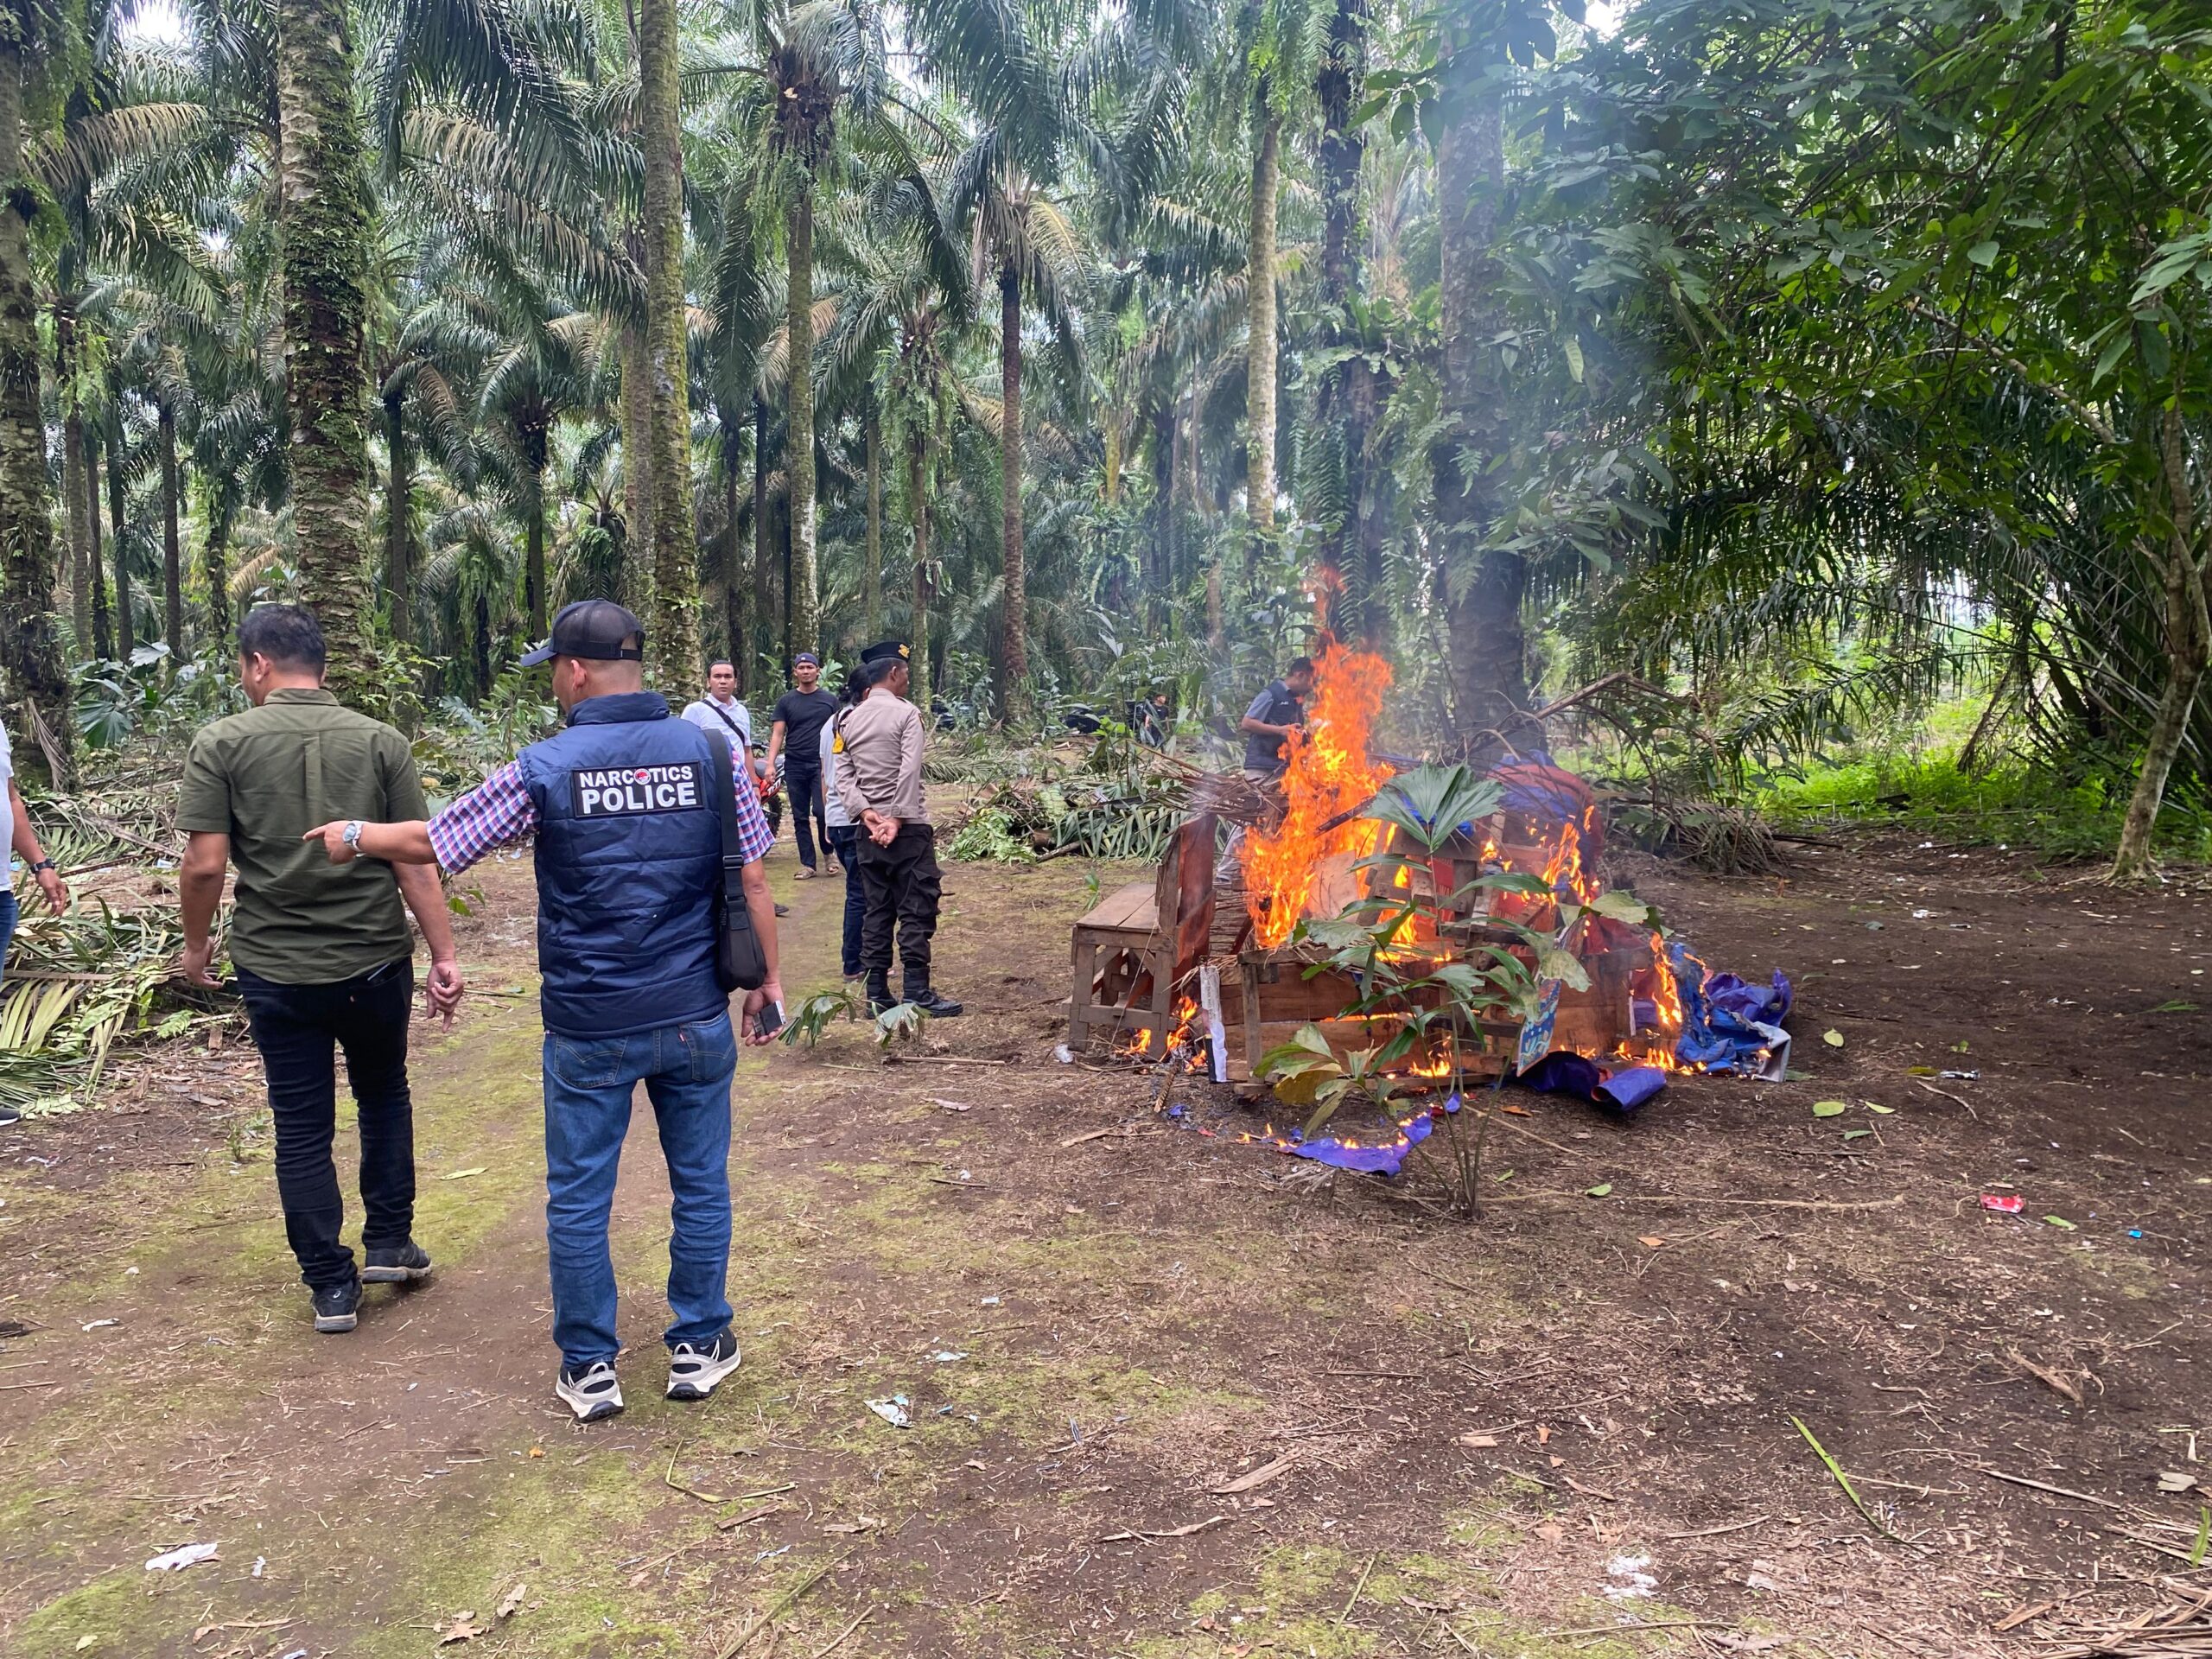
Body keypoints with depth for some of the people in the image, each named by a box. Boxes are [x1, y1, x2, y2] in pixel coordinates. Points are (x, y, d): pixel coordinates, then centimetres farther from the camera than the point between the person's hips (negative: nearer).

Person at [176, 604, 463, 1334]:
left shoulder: (222, 744, -7)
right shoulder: (380, 740, -3)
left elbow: (204, 865, -11)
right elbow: (415, 861, -7)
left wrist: (197, 944, 6)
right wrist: (444, 955, -4)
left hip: (275, 970, -1)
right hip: (376, 962, 1)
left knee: (302, 1127, 10)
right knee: (384, 1095, 23)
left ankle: (332, 1286, 16)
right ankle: (388, 1244, 25)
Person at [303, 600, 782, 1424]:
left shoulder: (544, 768, -9)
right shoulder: (708, 752, -4)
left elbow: (430, 843, 3)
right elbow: (752, 881, -3)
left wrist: (354, 836, 22)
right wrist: (767, 981, 8)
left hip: (589, 1029, -2)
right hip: (696, 1018, 2)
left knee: (578, 1199, 13)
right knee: (700, 1183, 15)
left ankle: (589, 1369, 24)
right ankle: (699, 1347, 27)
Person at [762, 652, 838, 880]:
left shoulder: (829, 700, 6)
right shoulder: (786, 701, 7)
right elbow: (777, 734, 4)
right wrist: (770, 764, -7)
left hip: (821, 764, -2)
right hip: (794, 766, 2)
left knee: (821, 812, -12)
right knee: (800, 817, 4)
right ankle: (807, 864, 9)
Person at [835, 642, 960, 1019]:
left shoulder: (848, 719, 10)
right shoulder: (906, 713, -7)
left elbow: (843, 775, 2)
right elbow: (910, 772, -16)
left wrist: (867, 814, -5)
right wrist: (898, 820, -15)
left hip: (870, 829, 6)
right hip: (909, 828, -6)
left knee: (877, 911, 10)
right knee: (916, 912, -2)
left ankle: (876, 995, 10)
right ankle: (917, 994, -1)